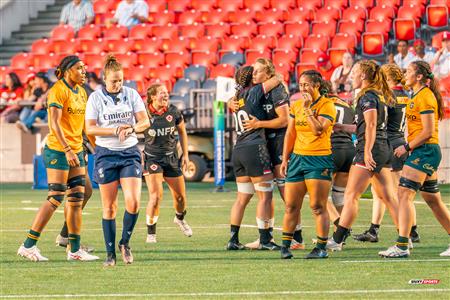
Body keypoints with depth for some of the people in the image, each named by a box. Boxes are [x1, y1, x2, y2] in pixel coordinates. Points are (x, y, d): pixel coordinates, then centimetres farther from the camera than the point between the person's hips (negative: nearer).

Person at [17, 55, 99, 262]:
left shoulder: (81, 92, 13)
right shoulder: (58, 90, -12)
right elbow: (54, 123, -20)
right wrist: (67, 150, -26)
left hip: (76, 151, 8)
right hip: (57, 151, -8)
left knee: (77, 199, 5)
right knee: (55, 199, -9)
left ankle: (74, 250, 9)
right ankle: (28, 246, -4)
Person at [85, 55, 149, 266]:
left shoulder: (131, 94, 3)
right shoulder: (96, 98, -3)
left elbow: (145, 121, 1)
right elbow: (90, 129, -8)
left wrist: (131, 129, -19)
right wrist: (115, 131, -17)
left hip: (130, 153, 1)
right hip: (106, 154, -1)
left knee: (133, 202, -13)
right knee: (109, 207, 0)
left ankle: (125, 243, 9)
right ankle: (110, 253, 9)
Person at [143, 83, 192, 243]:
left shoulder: (173, 112, -6)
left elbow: (182, 131, 9)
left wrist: (185, 154, 9)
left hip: (171, 158, 3)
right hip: (152, 158, -3)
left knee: (180, 196, 9)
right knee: (156, 196, -17)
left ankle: (180, 218, 43)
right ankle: (151, 233, -3)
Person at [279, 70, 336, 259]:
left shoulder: (327, 105, -6)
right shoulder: (296, 105, 13)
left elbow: (318, 130, -19)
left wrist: (308, 109, -15)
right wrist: (285, 159, 12)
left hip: (319, 159, -6)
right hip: (297, 157, 6)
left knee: (318, 207, -7)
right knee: (291, 206, 4)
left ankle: (321, 248, -3)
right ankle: (285, 245, 10)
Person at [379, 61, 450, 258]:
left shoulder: (425, 96, -13)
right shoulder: (418, 96, 18)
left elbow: (428, 131, -18)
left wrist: (407, 147, -15)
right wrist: (408, 147, 13)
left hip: (425, 151, -11)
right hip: (424, 152, 11)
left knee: (405, 194, -14)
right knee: (433, 199, 14)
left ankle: (402, 246, -18)